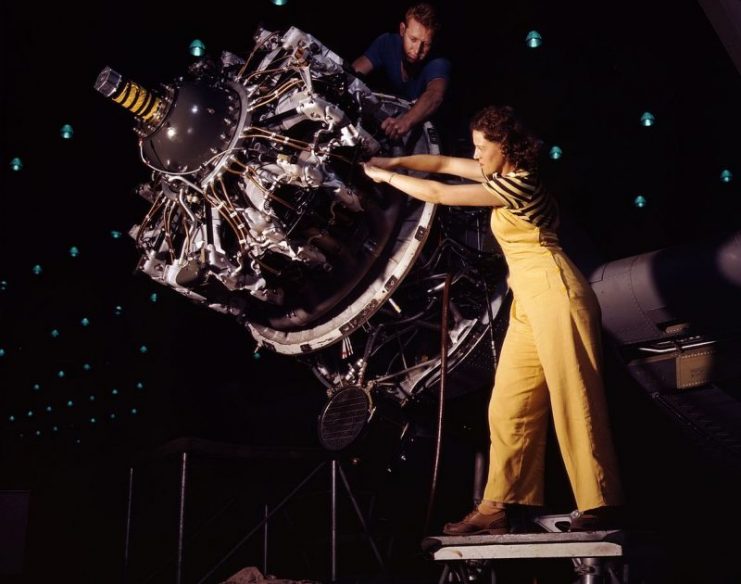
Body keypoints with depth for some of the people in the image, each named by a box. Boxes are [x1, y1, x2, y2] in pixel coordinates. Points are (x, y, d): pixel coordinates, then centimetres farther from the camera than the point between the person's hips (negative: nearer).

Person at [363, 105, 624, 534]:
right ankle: (496, 508, 6)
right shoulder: (506, 174, 15)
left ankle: (600, 506, -2)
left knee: (574, 400, -8)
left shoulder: (517, 183, -12)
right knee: (509, 406, 4)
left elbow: (439, 194, -10)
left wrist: (387, 177, 2)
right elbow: (445, 164, 20)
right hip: (530, 303, 10)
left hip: (554, 294, -10)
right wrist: (393, 162, 10)